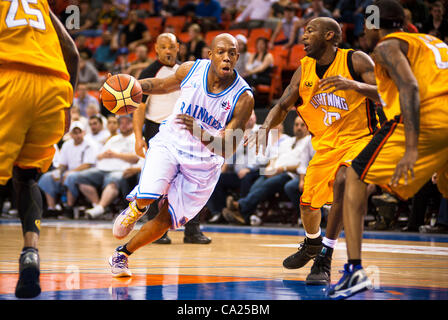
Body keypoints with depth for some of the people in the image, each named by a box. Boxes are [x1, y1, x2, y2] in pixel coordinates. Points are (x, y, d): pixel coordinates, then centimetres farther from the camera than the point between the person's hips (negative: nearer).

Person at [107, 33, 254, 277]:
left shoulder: (243, 98, -20)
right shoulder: (191, 69, -11)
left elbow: (227, 148, -21)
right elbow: (162, 85, 12)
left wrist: (201, 134, -40)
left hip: (203, 161, 0)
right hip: (170, 142, 1)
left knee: (166, 219, 2)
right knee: (146, 197, -24)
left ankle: (122, 254, 25)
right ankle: (135, 209, 14)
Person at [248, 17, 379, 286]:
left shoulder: (356, 61, -14)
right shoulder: (304, 70, 2)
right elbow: (283, 106, 10)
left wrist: (354, 85, -37)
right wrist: (265, 129, -10)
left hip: (359, 139, -6)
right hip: (325, 145, 6)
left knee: (342, 181, -33)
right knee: (308, 202, 10)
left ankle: (324, 259, -27)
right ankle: (312, 244, 46)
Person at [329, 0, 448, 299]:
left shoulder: (387, 45, 8)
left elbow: (410, 87, -11)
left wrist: (411, 148, -20)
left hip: (424, 117, -7)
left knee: (355, 177, 8)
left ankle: (355, 269, -6)